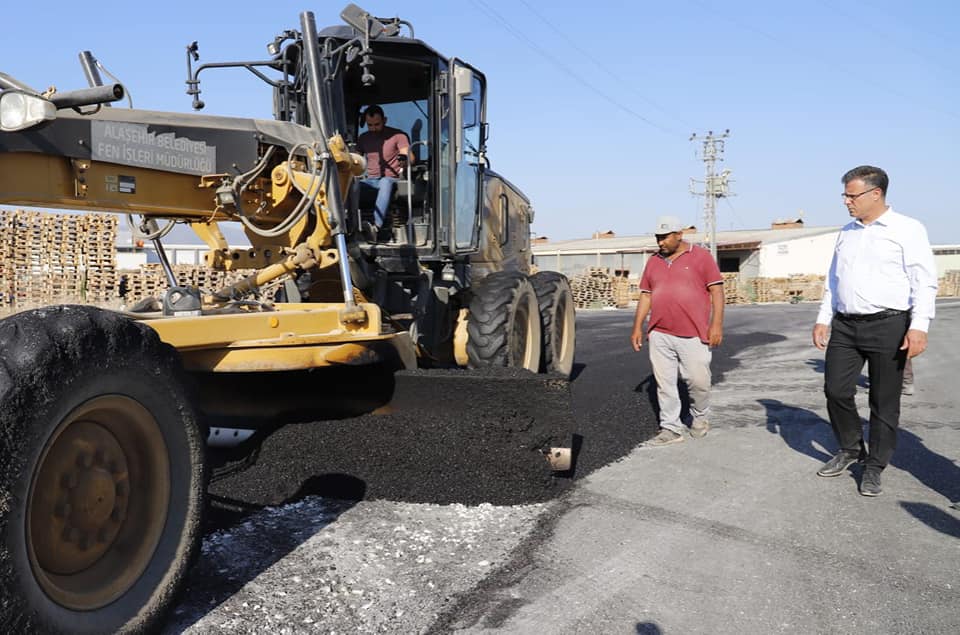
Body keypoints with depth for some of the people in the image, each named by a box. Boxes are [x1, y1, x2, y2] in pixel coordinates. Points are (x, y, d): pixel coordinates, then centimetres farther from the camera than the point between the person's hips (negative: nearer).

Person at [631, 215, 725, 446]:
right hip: (660, 336, 4)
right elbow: (646, 296, 17)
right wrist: (637, 327, 12)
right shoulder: (653, 262, 14)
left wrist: (716, 324, -10)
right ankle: (670, 429, 13)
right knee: (664, 384, 4)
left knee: (698, 381, 0)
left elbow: (716, 291, -2)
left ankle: (700, 417, 28)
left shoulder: (701, 257, 1)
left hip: (694, 336, -4)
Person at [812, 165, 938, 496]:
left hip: (888, 325, -5)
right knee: (836, 390, 5)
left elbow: (925, 281, -9)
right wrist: (823, 319, 13)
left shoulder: (907, 229, -3)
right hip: (845, 326, 5)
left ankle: (874, 466, 17)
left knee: (884, 401, 4)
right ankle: (850, 448, 27)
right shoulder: (846, 233, 15)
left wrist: (918, 327, -18)